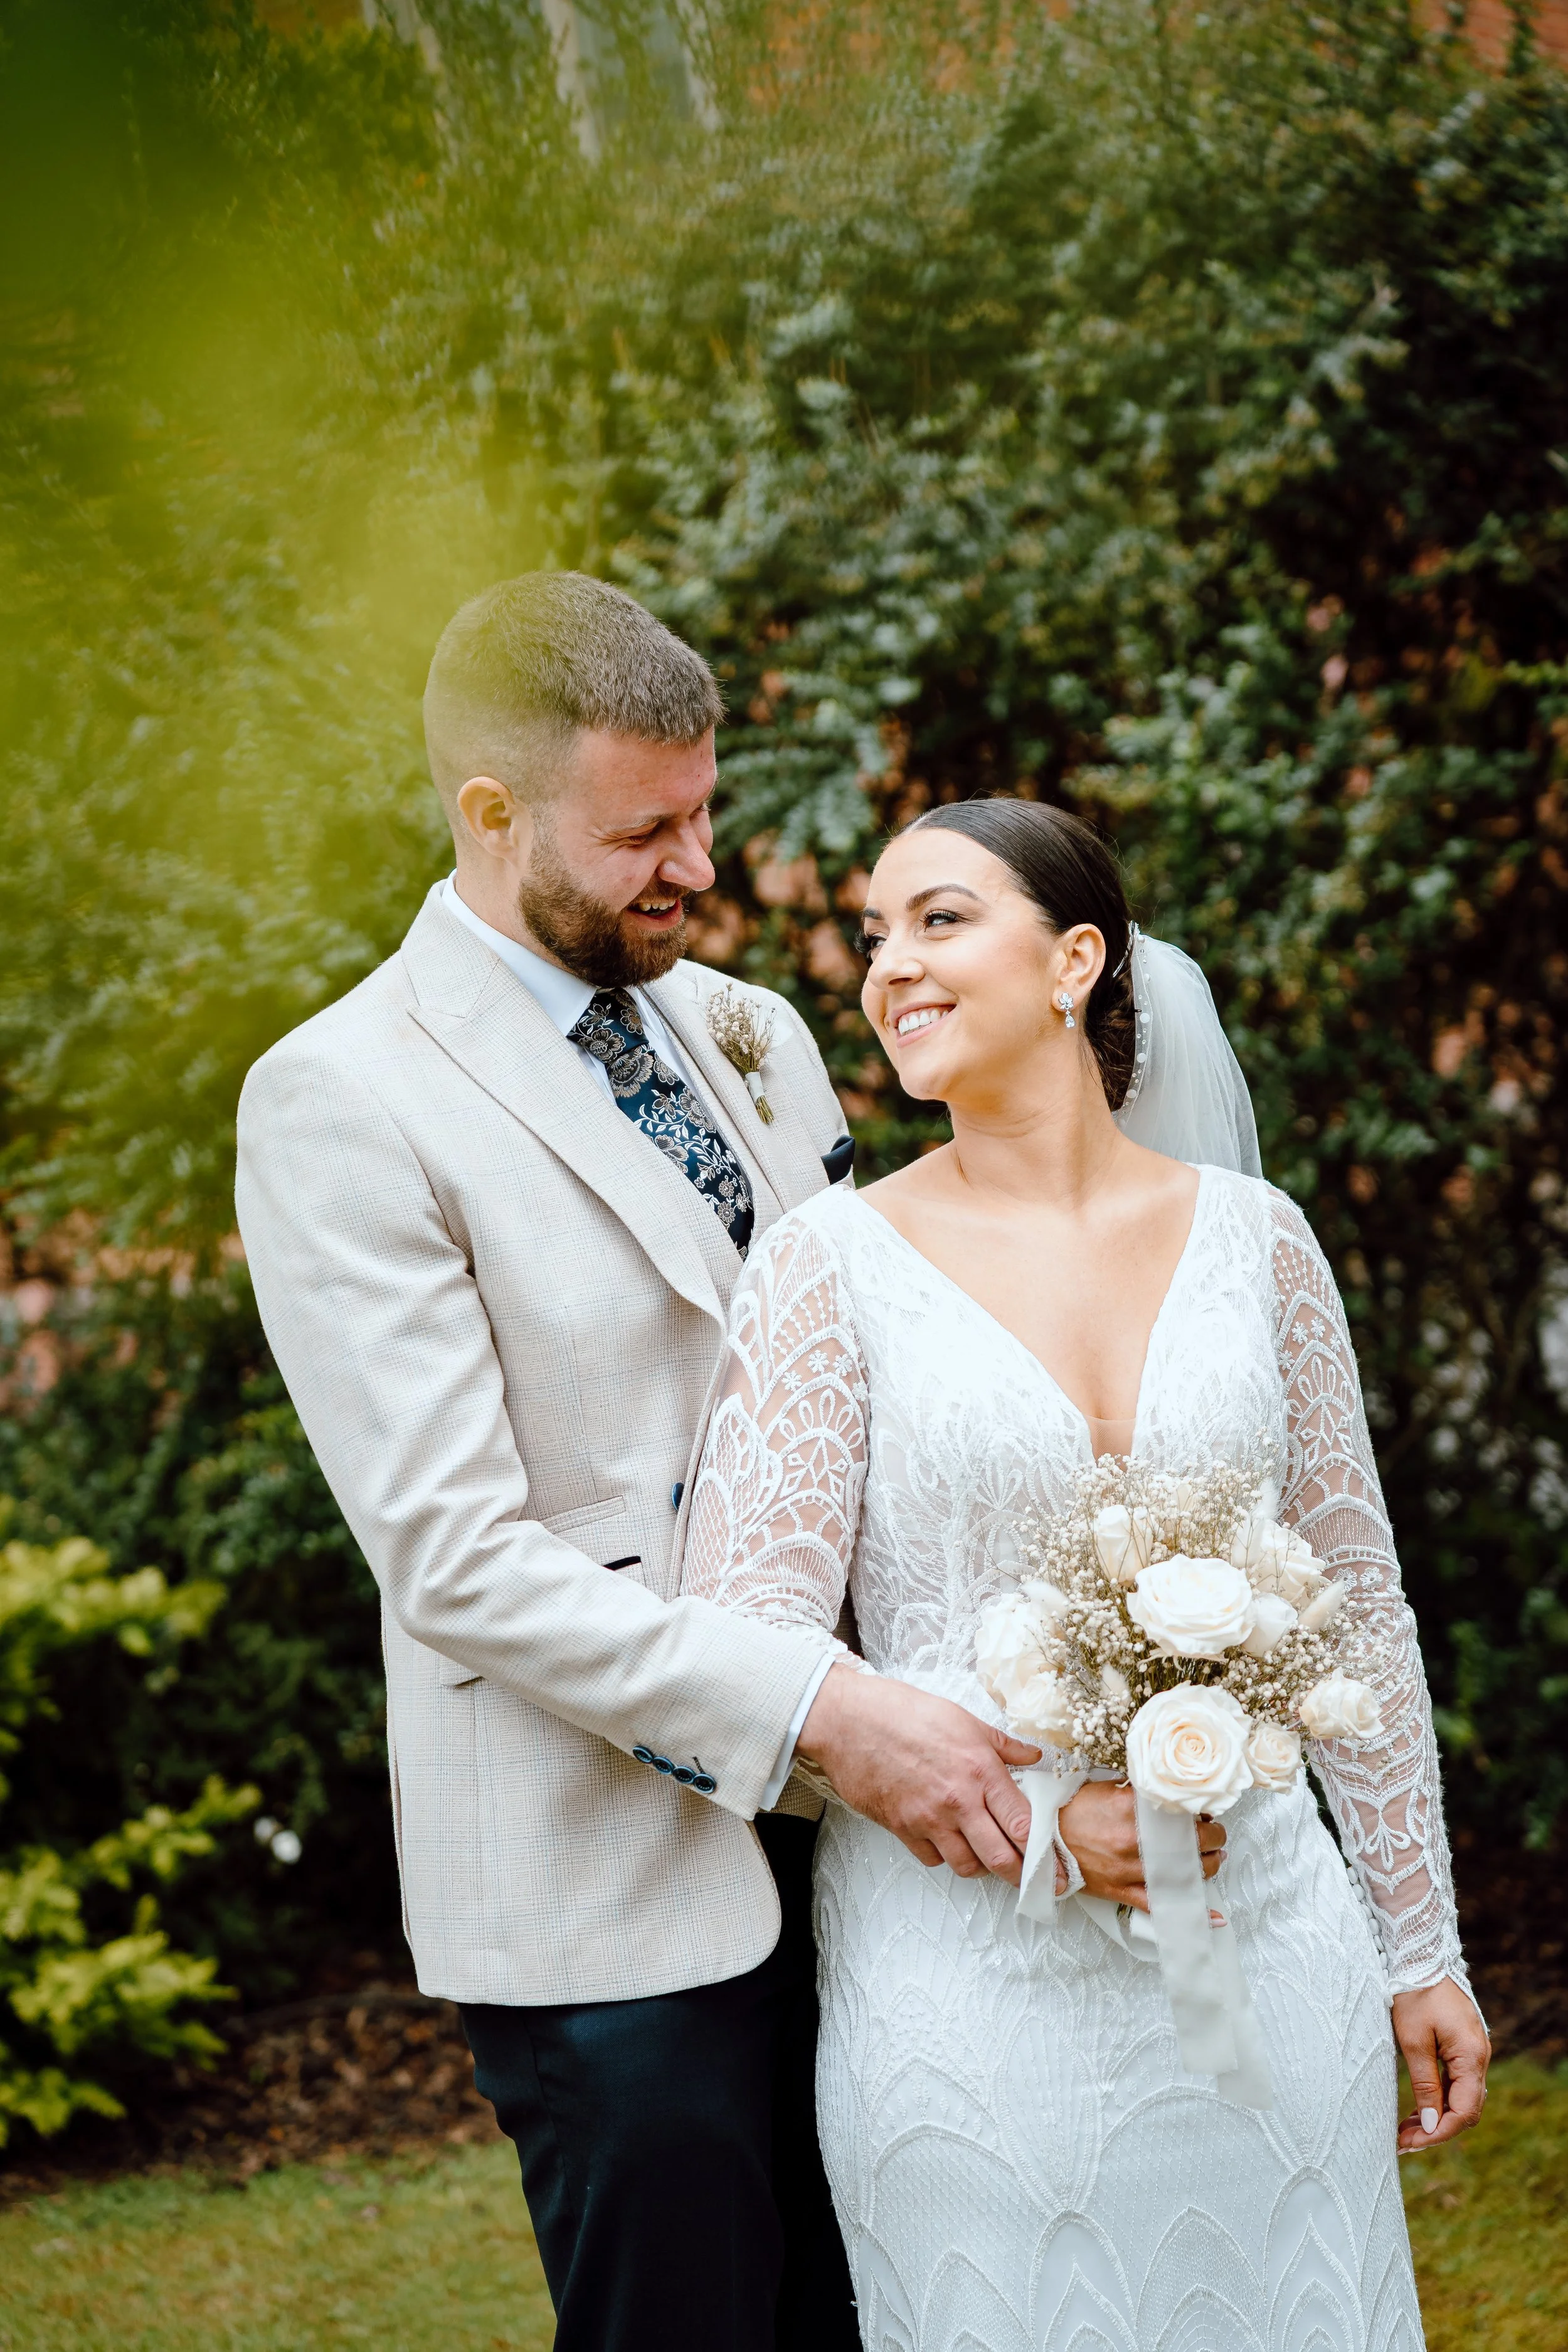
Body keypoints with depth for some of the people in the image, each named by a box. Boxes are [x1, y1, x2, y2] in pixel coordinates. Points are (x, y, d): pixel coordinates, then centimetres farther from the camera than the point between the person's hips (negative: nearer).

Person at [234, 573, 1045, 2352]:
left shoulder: (752, 1036, 10)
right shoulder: (336, 1106, -13)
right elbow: (459, 1557, -18)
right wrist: (823, 1712, -23)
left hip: (838, 1836, 7)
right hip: (607, 1886, -6)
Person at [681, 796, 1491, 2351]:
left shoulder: (1250, 1237, 4)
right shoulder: (834, 1262, -4)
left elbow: (1356, 1606, 10)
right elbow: (745, 1640, -8)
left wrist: (1420, 1946, 12)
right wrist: (1041, 1804, -18)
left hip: (1263, 1936, 3)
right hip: (972, 1966, -2)